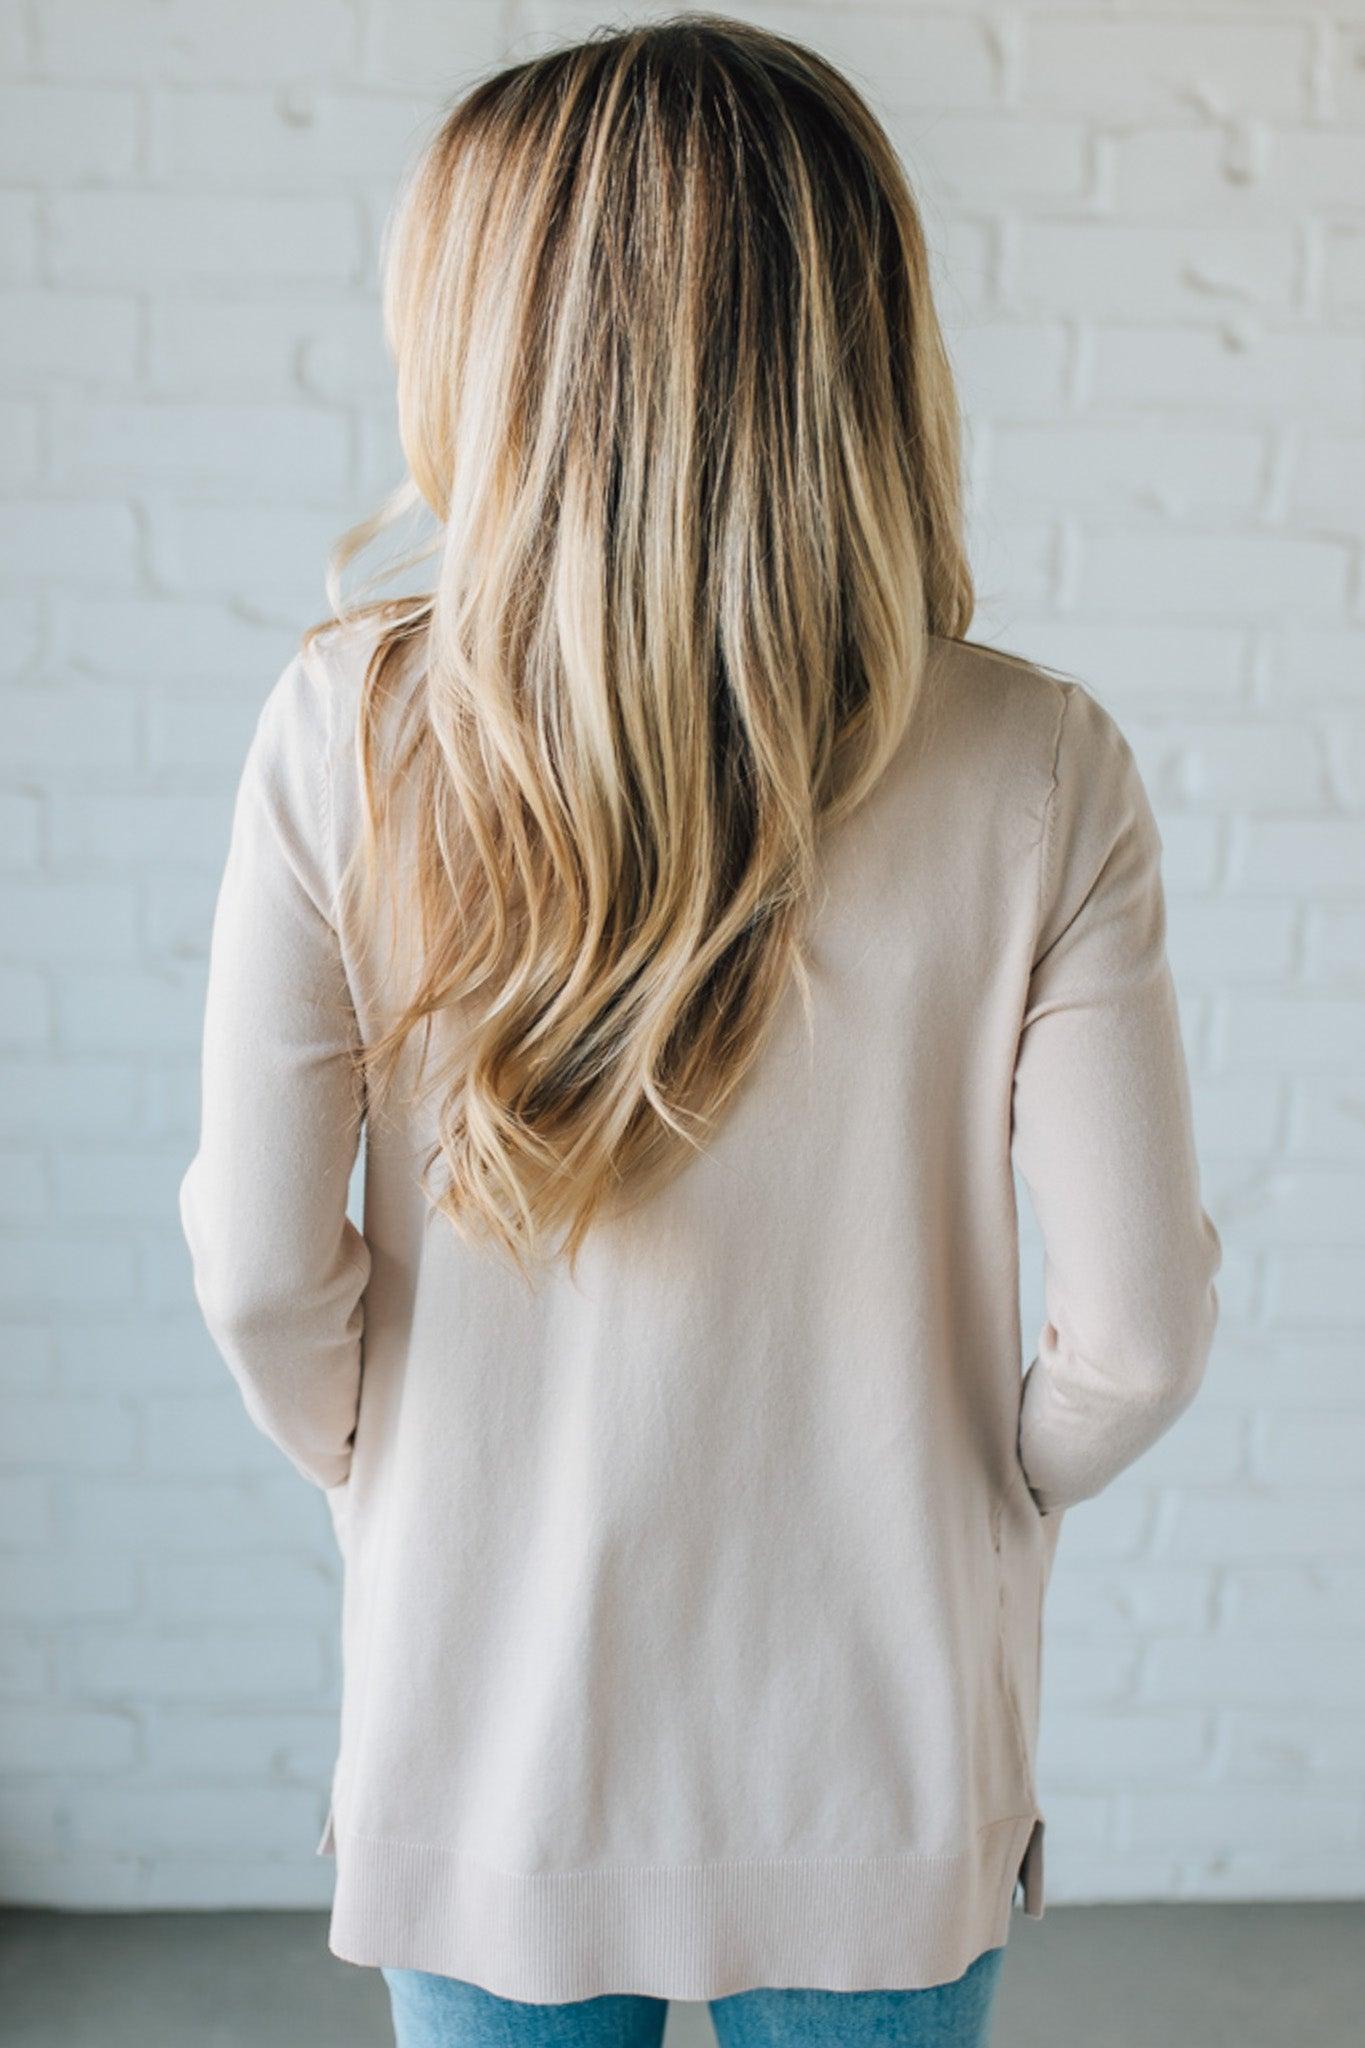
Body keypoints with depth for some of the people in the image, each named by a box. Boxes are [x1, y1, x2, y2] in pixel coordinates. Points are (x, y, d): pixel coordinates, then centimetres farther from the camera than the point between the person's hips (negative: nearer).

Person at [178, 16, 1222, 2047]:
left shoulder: (349, 732, -17)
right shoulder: (1038, 771, -16)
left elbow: (262, 1273, -14)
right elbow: (1140, 1327, -13)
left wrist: (402, 1498, 6)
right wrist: (971, 1505, 7)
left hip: (485, 1728, 0)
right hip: (883, 1742, 1)